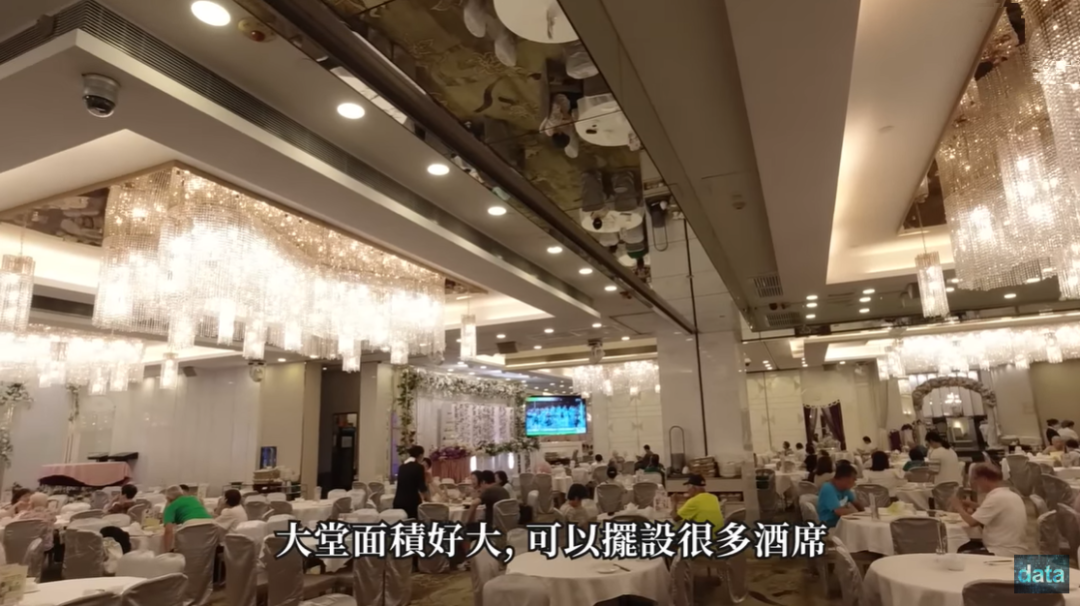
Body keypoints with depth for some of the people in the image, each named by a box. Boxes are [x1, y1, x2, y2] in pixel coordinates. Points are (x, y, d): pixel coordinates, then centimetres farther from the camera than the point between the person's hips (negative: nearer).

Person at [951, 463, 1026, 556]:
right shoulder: (1013, 495, 9)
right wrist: (976, 508, 11)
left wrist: (959, 508, 0)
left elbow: (972, 522, -17)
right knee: (964, 548, 15)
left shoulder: (996, 498, -20)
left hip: (1004, 554, -9)